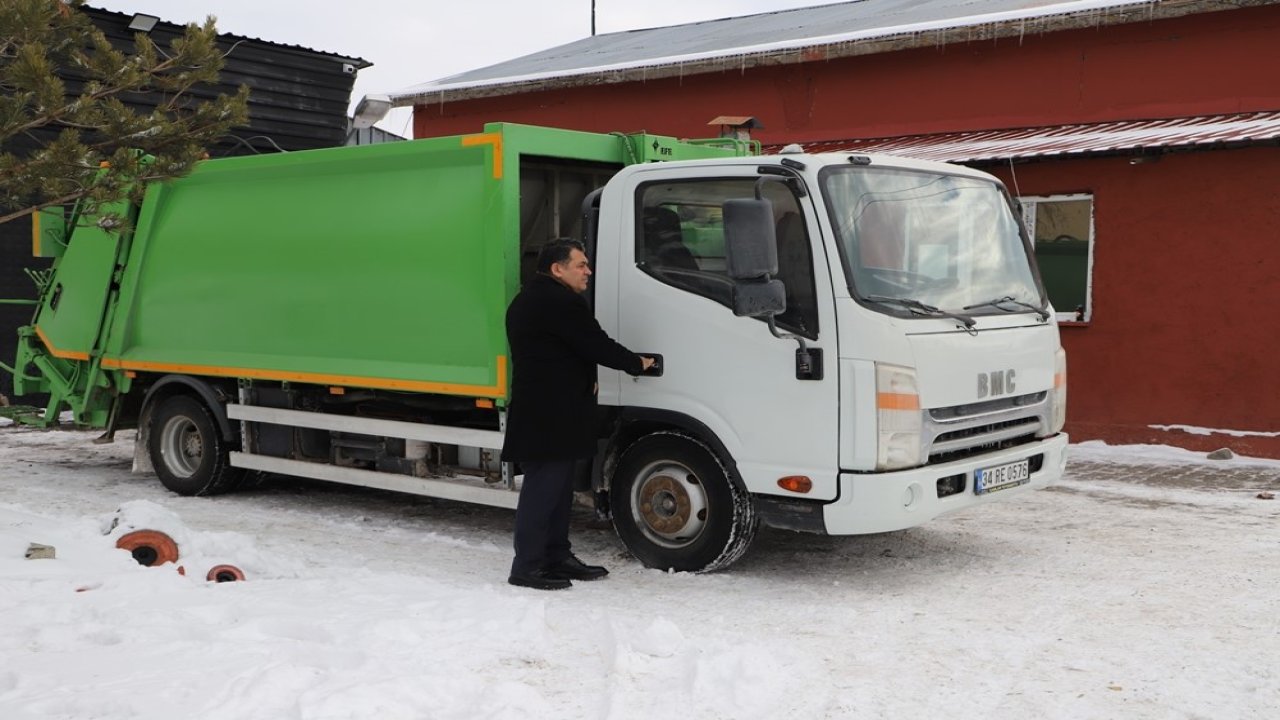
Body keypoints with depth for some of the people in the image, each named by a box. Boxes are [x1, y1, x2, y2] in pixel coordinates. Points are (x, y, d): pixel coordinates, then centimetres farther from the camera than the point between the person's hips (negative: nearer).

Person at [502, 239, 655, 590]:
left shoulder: (526, 301, 18)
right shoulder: (562, 303, -16)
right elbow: (596, 345, -14)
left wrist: (583, 379, 16)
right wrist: (637, 363, 1)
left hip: (536, 410, 11)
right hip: (554, 415, -11)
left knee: (557, 488, 16)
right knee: (544, 489, -6)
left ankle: (557, 557, 23)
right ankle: (527, 566, -2)